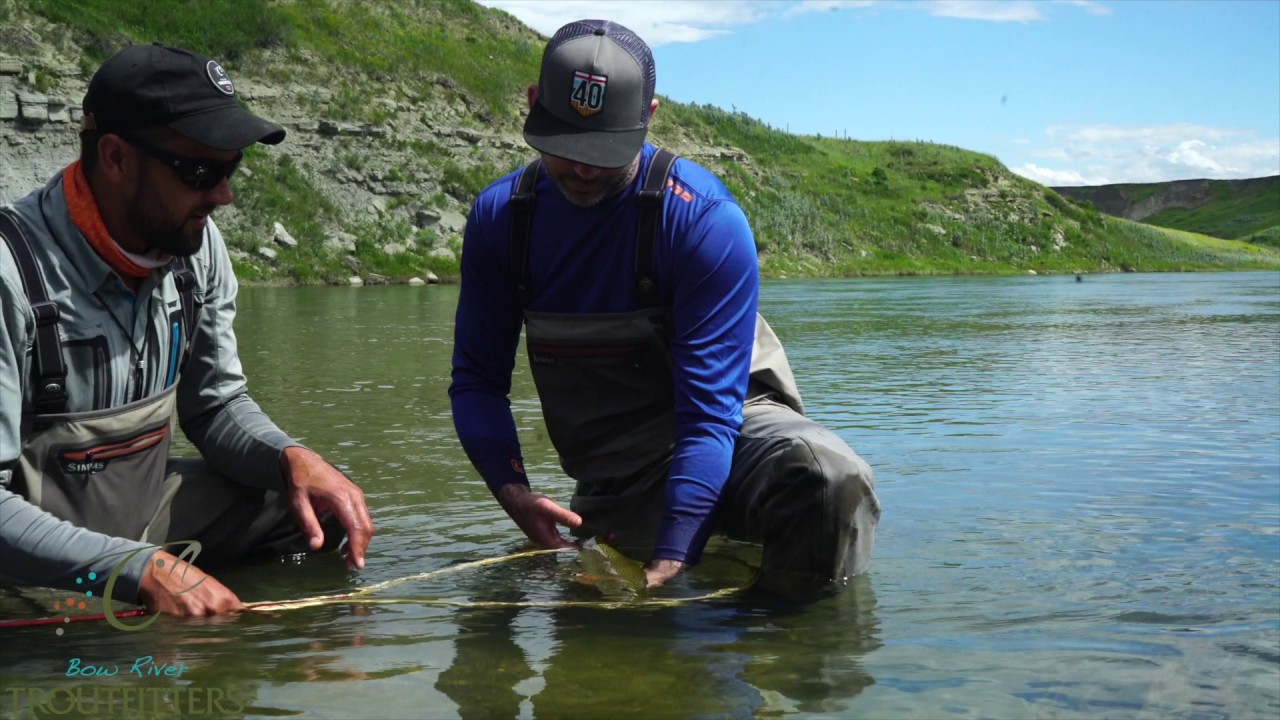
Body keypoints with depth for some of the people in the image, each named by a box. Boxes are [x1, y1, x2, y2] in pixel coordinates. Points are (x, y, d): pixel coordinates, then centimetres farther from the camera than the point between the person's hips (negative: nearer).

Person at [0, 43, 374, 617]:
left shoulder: (198, 245, -2)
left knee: (328, 508, -2)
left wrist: (292, 457, -12)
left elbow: (216, 404, 8)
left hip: (148, 513, 7)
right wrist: (141, 570, -34)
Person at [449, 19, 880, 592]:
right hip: (611, 481, 5)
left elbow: (710, 408, -24)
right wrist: (513, 491, -18)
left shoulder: (705, 218, -20)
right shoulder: (499, 216, -5)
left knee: (824, 473, -34)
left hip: (727, 429, -4)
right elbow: (477, 379, 1)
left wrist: (669, 561, -31)